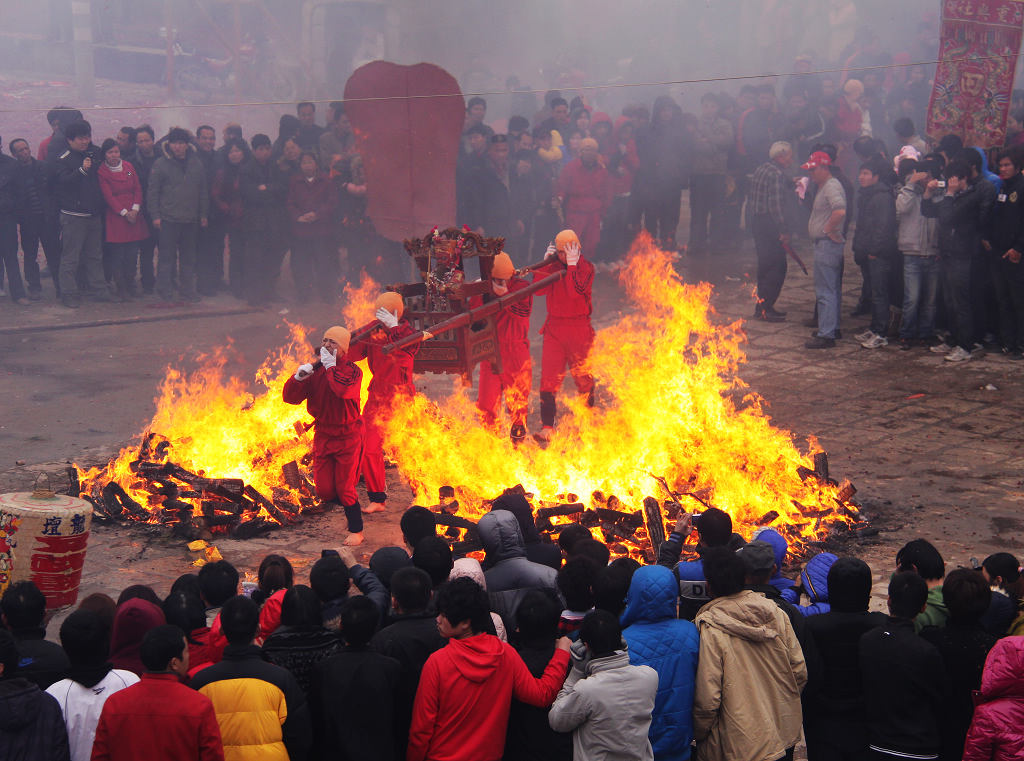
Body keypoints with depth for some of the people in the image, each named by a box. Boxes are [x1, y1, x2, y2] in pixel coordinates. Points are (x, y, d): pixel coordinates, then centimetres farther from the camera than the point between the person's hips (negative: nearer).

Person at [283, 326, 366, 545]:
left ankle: (356, 530, 16)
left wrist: (330, 366, -22)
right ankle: (350, 507, 34)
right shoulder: (315, 369, 3)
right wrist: (299, 378, -19)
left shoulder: (352, 370, -10)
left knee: (344, 488, -2)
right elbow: (290, 397, -1)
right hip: (323, 435, 5)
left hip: (348, 436, -5)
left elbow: (343, 389, -33)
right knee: (324, 491, 5)